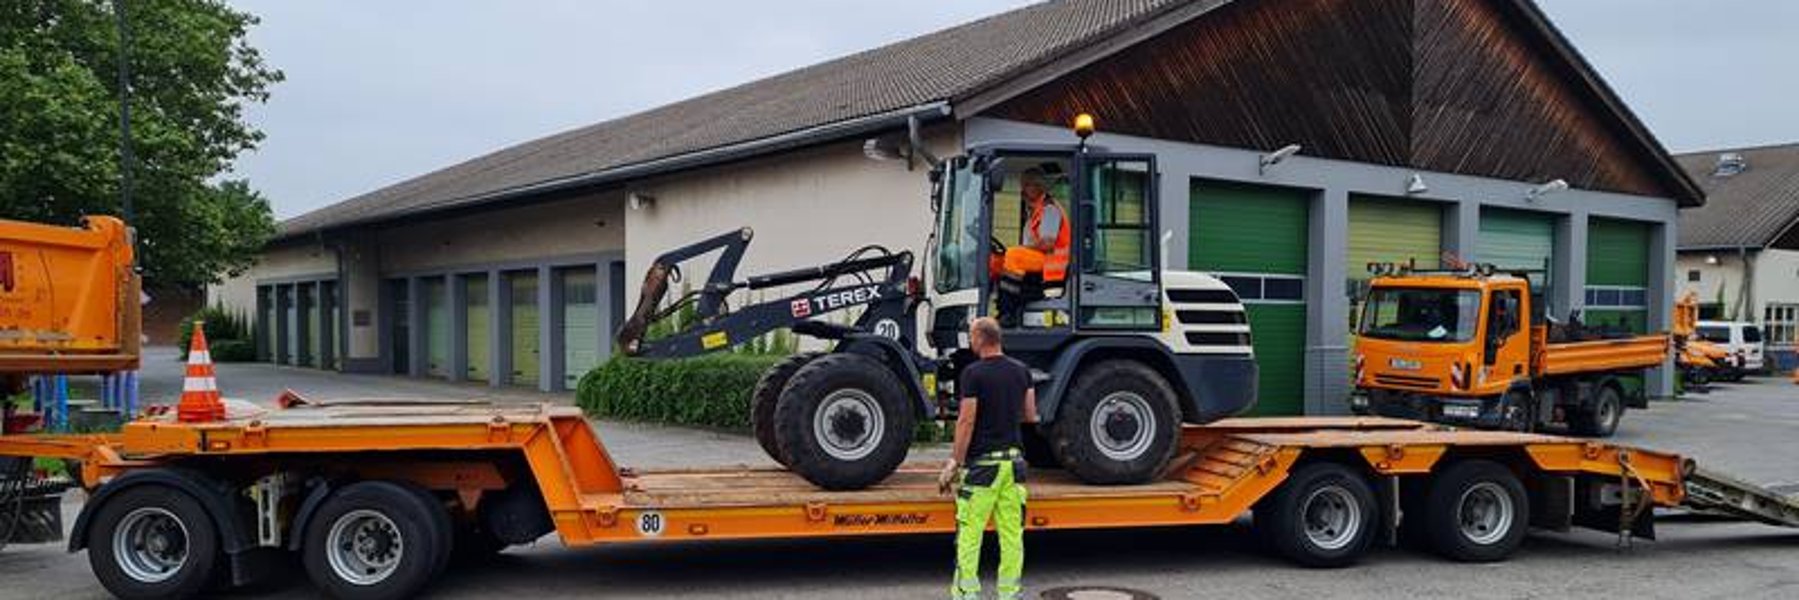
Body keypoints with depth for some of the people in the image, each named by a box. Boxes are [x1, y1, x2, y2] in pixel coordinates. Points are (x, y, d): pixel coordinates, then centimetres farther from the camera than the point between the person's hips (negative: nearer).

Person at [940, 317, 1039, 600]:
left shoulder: (973, 374, -11)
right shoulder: (1022, 371, 7)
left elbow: (967, 421, -13)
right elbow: (1030, 415, 12)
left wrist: (954, 462, -8)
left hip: (982, 461, -6)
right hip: (1014, 459, 6)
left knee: (969, 533, 0)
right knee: (1012, 532, 8)